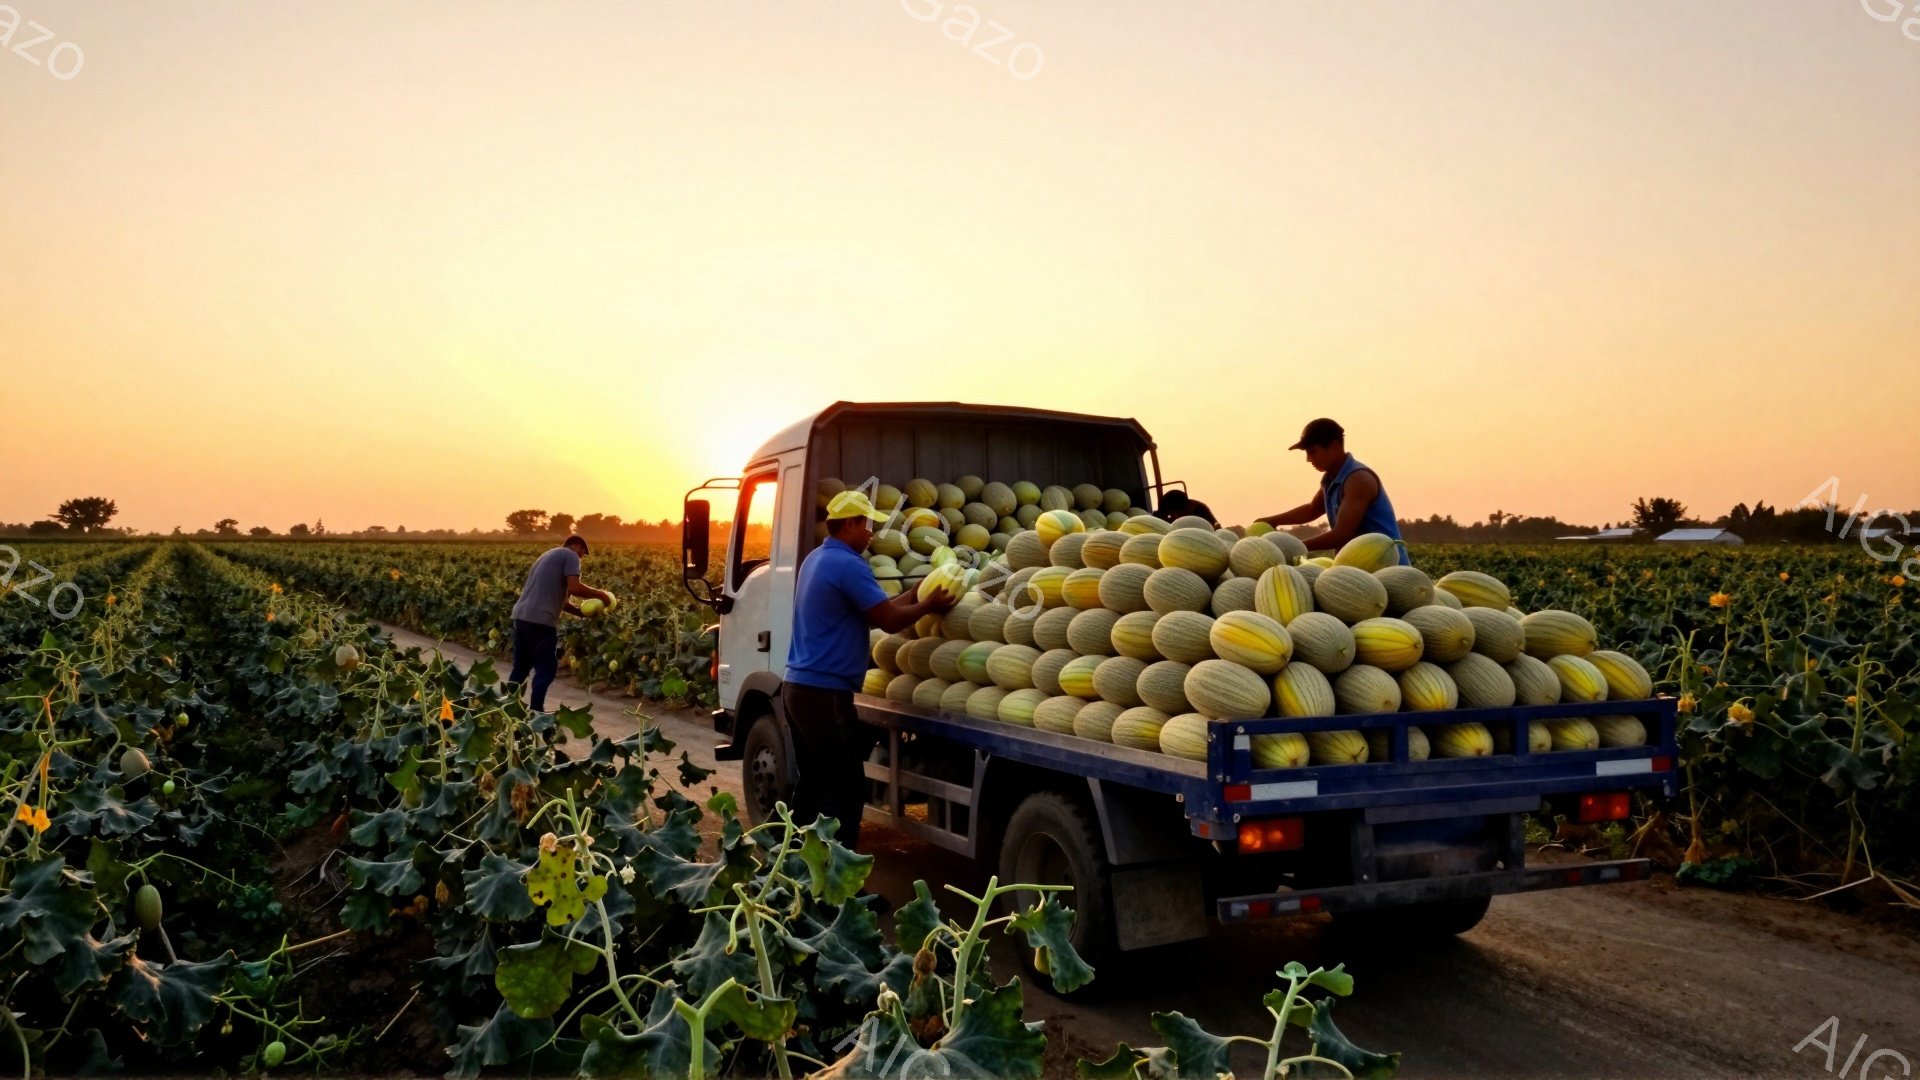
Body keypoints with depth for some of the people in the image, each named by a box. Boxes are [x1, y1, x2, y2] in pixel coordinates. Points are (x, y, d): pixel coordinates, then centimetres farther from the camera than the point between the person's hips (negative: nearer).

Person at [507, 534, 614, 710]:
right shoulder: (570, 556, 1)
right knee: (546, 668, 2)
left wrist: (581, 611, 19)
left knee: (521, 667, 18)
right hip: (540, 620, -8)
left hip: (521, 616, 9)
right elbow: (575, 588, -15)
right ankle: (536, 712, 4)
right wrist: (599, 594, 0)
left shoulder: (548, 556, 28)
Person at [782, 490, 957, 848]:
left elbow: (873, 609, 17)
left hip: (798, 687, 10)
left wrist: (916, 594, 16)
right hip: (825, 693, -10)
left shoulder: (816, 559, 15)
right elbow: (889, 620, -13)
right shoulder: (849, 565, -16)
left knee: (812, 784, 17)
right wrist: (929, 605, 2)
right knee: (845, 790, -5)